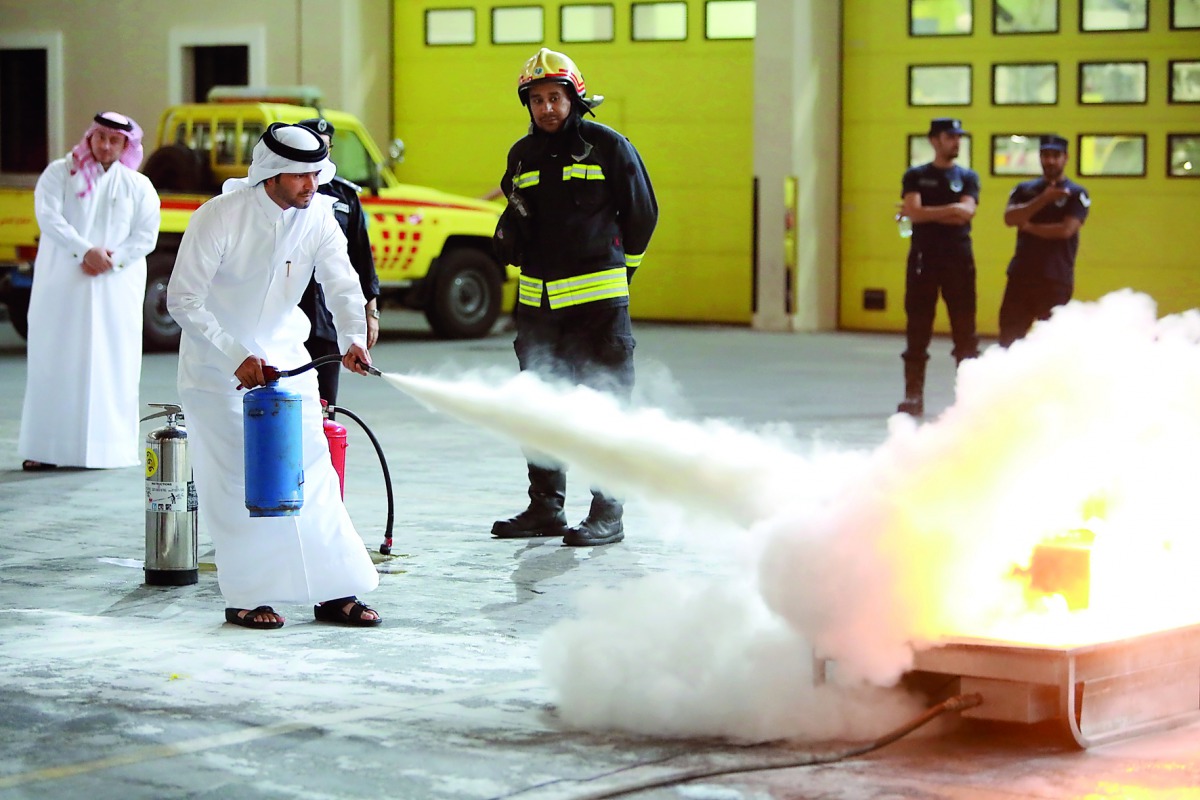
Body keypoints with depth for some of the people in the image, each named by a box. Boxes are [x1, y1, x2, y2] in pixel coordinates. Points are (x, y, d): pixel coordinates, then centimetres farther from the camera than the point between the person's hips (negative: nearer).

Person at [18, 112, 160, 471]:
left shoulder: (138, 186, 10)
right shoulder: (60, 173, 6)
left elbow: (146, 235, 3)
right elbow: (48, 217, -7)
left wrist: (111, 260, -12)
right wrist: (86, 251, -18)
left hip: (116, 289, 1)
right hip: (62, 286, -1)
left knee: (111, 365, -2)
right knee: (55, 362, -2)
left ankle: (108, 447, 0)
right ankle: (45, 449, -1)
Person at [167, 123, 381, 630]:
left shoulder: (319, 214, -6)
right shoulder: (220, 216, -20)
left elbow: (340, 283, -14)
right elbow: (183, 300, -19)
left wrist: (352, 338, -35)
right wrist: (237, 358, -25)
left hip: (285, 358, 5)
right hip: (217, 362, -5)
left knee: (311, 470, 3)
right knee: (236, 482, -5)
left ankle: (334, 593, 7)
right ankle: (247, 598, 5)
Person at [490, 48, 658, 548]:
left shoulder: (608, 146, -3)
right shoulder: (522, 155, 12)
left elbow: (642, 213, 6)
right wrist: (510, 240, 8)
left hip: (597, 299, -5)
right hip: (538, 300, 6)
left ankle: (608, 514, -1)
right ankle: (545, 507, 20)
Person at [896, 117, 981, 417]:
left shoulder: (967, 177, 9)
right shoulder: (916, 176, 8)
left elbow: (966, 211, -8)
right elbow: (914, 211, -9)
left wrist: (928, 213, -8)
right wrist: (949, 212, -8)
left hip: (959, 260, 0)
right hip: (923, 260, 0)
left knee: (965, 330, 0)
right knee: (917, 329, 0)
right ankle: (913, 396, 3)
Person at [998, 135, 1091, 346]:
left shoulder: (1076, 194, 1)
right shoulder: (1024, 189, 12)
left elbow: (1066, 230, -12)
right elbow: (1009, 218, -5)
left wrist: (1029, 227, -3)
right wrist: (1044, 198, -14)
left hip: (1056, 279, -3)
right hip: (1021, 275, 4)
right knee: (1008, 338, 1)